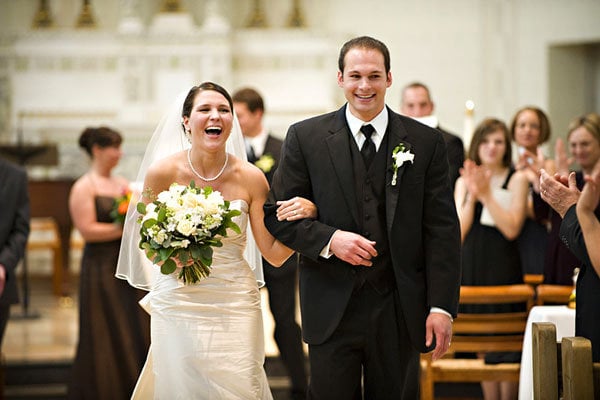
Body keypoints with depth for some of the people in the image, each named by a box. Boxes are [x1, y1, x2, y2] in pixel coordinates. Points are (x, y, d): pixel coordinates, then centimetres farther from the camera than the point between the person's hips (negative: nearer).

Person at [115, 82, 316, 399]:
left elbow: (274, 254, -3)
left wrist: (305, 215, -19)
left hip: (235, 304, 1)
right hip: (178, 303, 0)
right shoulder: (162, 172, -8)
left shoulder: (250, 178, -6)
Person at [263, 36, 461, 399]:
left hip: (400, 311, 1)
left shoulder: (426, 142, 4)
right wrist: (329, 239, -14)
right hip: (332, 310, -1)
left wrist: (441, 307, -5)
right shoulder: (306, 138, 3)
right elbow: (277, 213, 3)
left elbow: (442, 230, 1)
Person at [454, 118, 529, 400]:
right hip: (471, 268, 4)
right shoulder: (464, 182, 10)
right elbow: (459, 232, 1)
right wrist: (472, 194, -9)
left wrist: (487, 195, -15)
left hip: (503, 268, -3)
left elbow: (512, 229, -10)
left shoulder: (516, 179, 1)